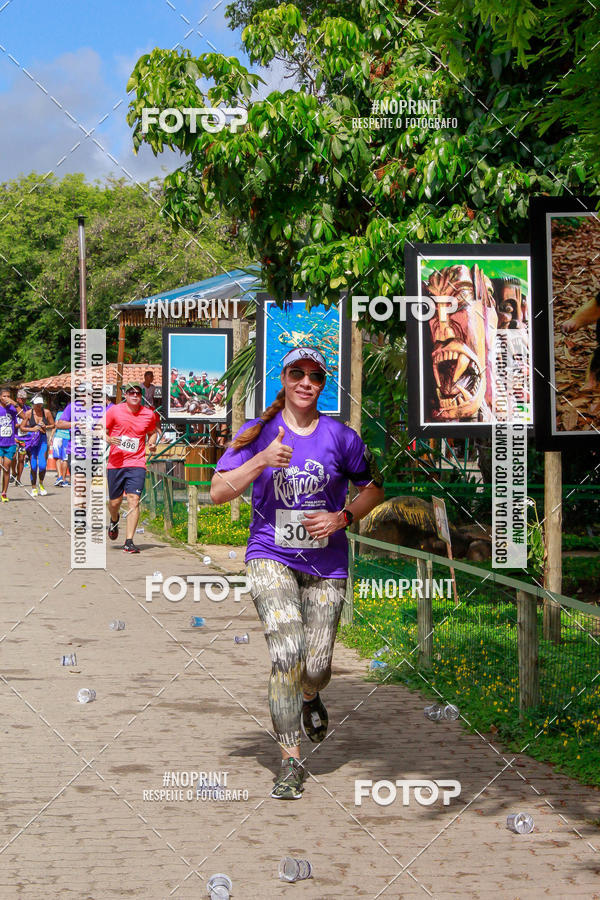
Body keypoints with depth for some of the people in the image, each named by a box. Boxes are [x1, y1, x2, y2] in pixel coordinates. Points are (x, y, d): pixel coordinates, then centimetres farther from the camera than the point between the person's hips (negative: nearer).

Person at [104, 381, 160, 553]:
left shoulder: (149, 415, 5)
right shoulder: (114, 411, 0)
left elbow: (152, 432, 24)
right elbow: (102, 430, 5)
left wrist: (152, 444, 3)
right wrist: (109, 439, -16)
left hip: (137, 463, 0)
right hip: (115, 463, 0)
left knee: (134, 500, -14)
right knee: (115, 502, 8)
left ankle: (129, 542, -13)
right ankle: (114, 520, 46)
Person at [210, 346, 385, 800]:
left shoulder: (340, 436, 1)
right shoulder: (258, 433, 1)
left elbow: (375, 489, 12)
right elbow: (219, 492, -3)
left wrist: (341, 518, -6)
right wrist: (262, 461, -17)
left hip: (326, 563, 1)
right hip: (271, 557, -1)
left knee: (316, 667, -1)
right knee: (286, 651, -19)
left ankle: (310, 699, 39)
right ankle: (291, 762, -11)